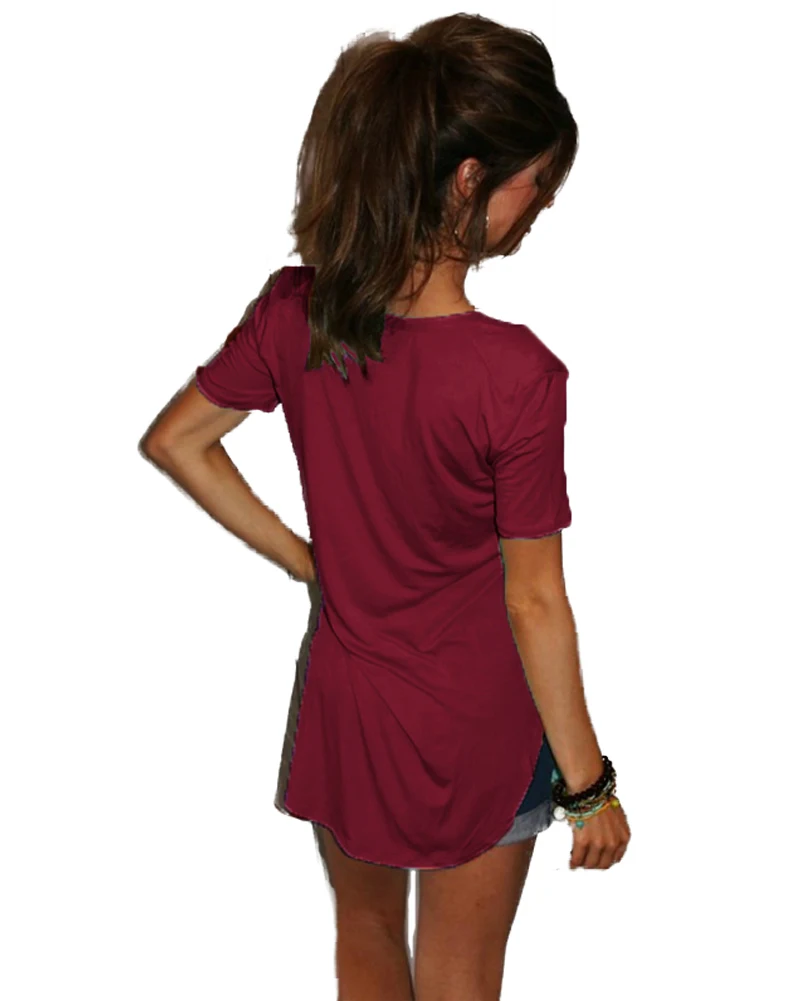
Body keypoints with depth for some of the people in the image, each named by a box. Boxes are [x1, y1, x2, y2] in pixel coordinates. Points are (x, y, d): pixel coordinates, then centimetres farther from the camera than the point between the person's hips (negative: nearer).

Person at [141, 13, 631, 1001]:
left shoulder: (295, 311, -15)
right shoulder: (516, 374, -29)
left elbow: (175, 442, -1)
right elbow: (535, 604, -22)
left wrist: (301, 558, 4)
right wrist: (588, 785, -9)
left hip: (342, 701, 4)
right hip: (472, 731, -4)